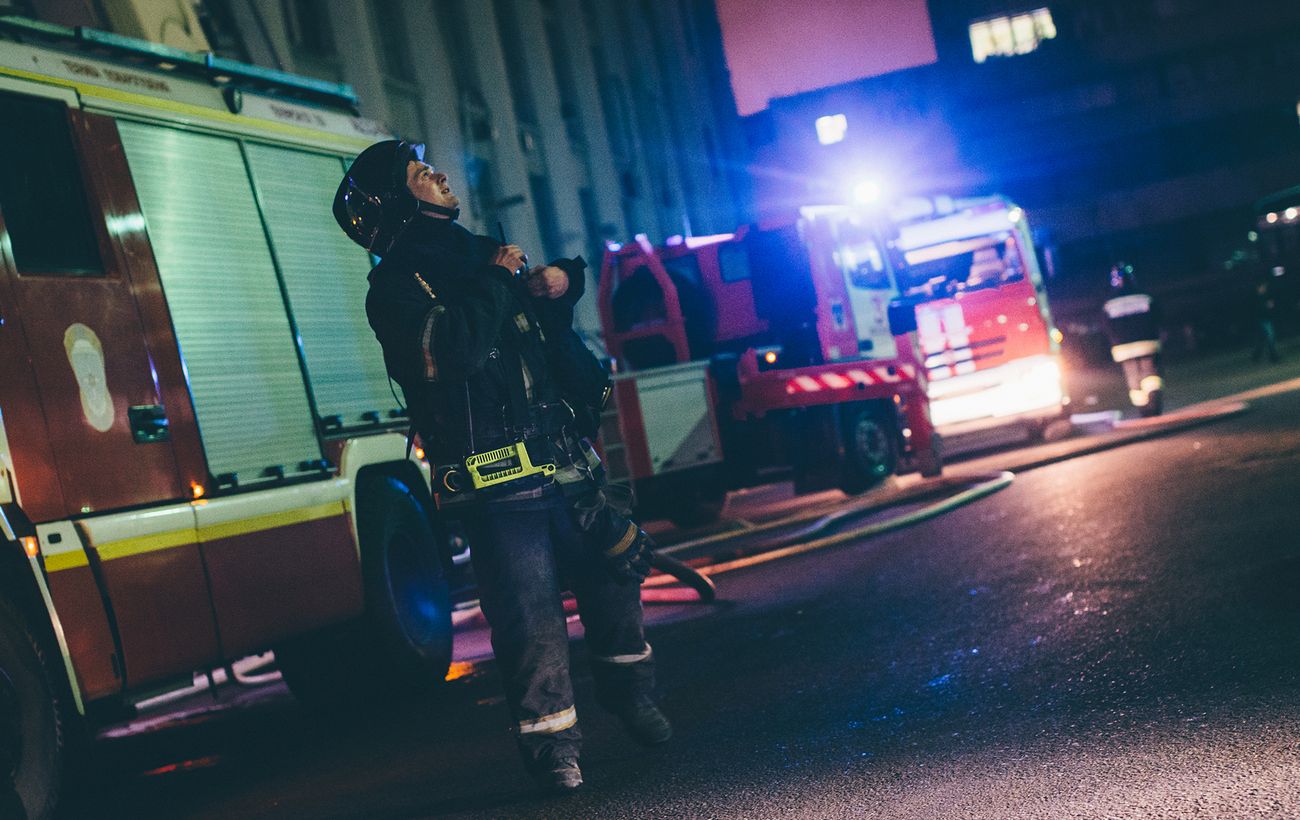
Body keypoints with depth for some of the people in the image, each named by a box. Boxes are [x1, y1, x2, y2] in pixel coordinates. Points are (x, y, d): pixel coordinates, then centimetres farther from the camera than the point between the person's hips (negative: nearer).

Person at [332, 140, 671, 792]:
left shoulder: (477, 254, 19)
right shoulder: (398, 284, -6)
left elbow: (551, 324, 31)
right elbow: (454, 346, -26)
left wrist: (560, 279, 8)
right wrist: (497, 279, -14)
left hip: (563, 464, 7)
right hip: (497, 484, -7)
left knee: (611, 571, 13)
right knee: (529, 610, -7)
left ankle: (630, 694, 32)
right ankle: (549, 736, 4)